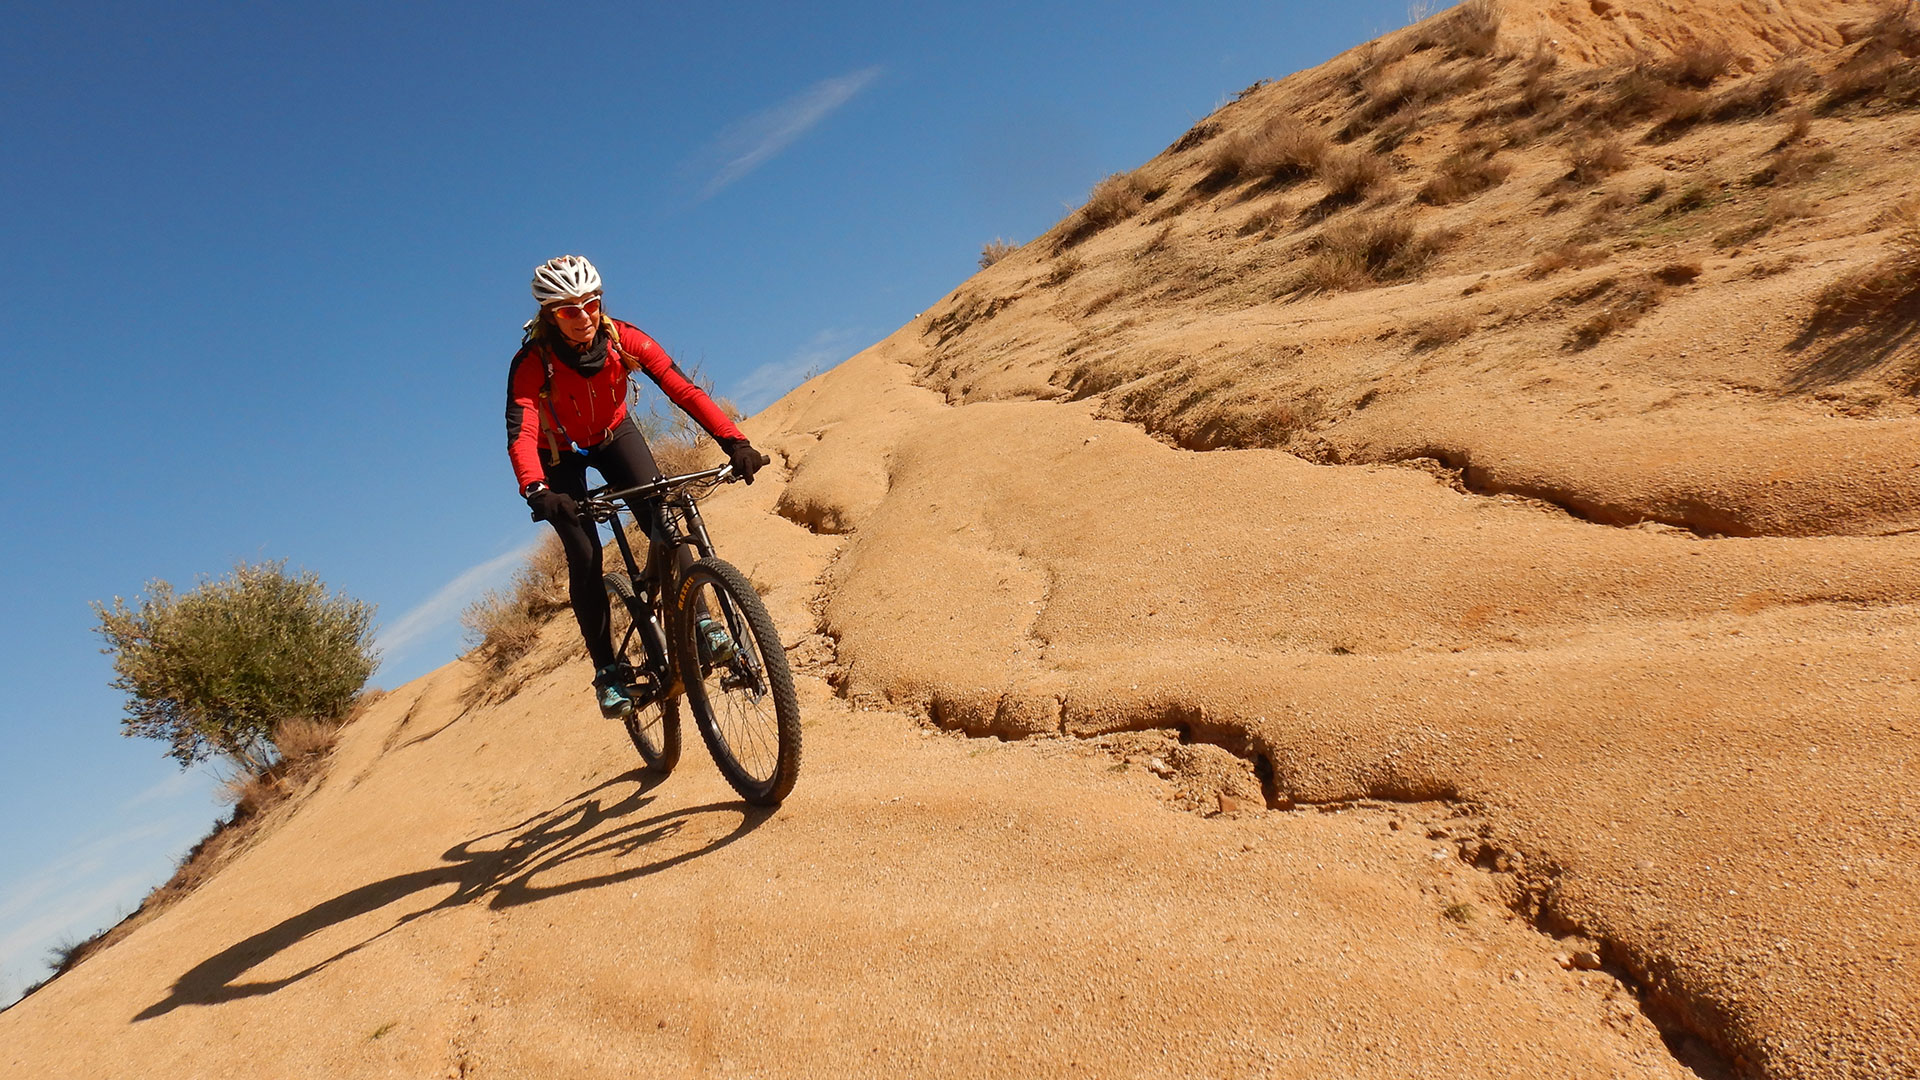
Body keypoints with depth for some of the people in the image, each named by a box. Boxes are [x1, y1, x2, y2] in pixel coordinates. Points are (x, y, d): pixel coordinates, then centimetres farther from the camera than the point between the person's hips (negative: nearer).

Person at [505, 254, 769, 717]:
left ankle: (698, 619, -8)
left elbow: (683, 389, -34)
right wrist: (536, 491, -63)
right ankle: (607, 670, -2)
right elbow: (521, 433, -43)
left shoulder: (620, 339, -27)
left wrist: (733, 440, -46)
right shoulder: (531, 363, -32)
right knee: (584, 557, -12)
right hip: (559, 453, -2)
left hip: (614, 434, 2)